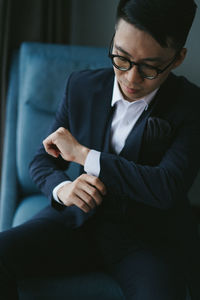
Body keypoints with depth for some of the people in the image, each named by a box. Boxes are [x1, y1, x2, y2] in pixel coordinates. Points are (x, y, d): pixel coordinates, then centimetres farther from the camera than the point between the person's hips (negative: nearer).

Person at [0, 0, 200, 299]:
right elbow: (42, 161, 7)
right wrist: (62, 188, -17)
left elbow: (168, 188, -23)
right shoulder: (82, 86, 1)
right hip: (80, 220, 3)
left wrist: (82, 153, -20)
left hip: (151, 237, -2)